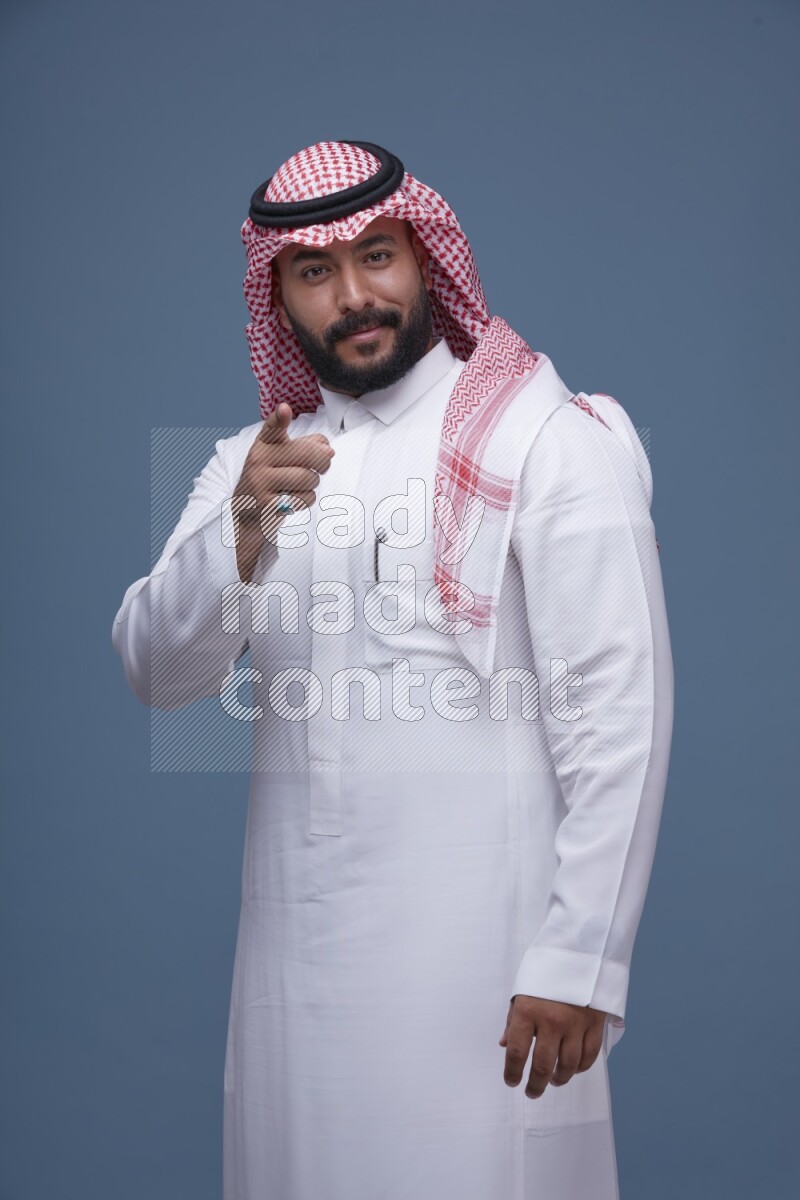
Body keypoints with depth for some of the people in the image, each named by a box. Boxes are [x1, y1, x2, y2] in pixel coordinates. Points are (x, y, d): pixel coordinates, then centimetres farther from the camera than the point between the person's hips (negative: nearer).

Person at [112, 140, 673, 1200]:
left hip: (479, 948, -5)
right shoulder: (256, 464, 12)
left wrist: (581, 963, -14)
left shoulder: (554, 442, -5)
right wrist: (244, 532, -19)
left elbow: (621, 711, -10)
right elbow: (155, 667, 0)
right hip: (295, 948, 5)